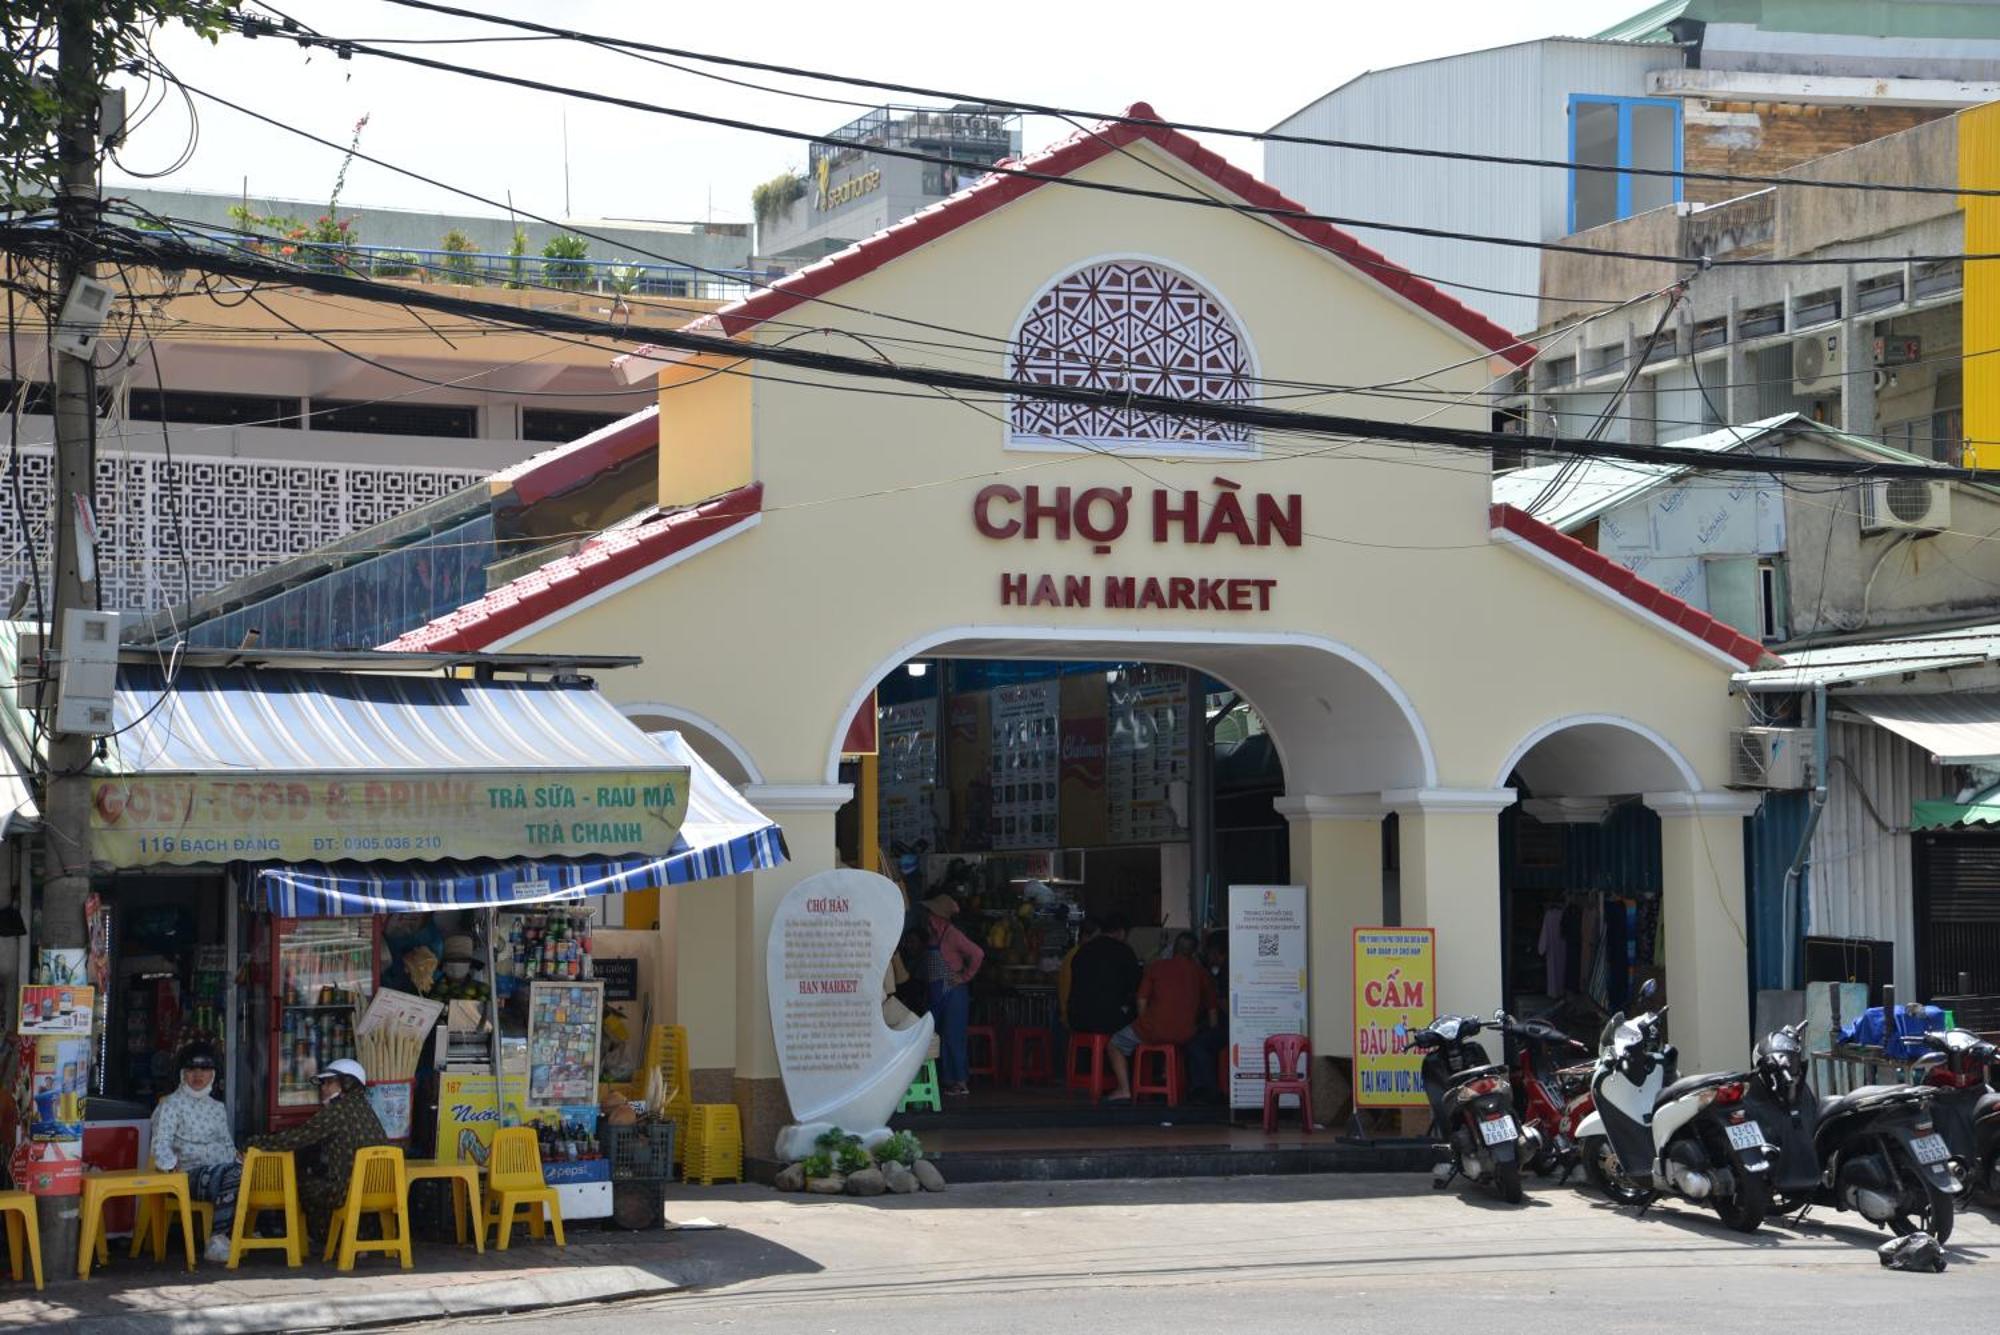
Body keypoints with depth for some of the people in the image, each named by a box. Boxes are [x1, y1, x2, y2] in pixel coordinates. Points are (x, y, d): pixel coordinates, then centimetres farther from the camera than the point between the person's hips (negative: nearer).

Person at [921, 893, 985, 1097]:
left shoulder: (951, 934, -14)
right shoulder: (931, 934, 11)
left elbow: (977, 954, -20)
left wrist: (965, 976, -14)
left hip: (953, 990, -9)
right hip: (937, 992, 9)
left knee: (953, 1037, -8)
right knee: (939, 1036, 9)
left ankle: (961, 1082, -4)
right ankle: (947, 1080, 14)